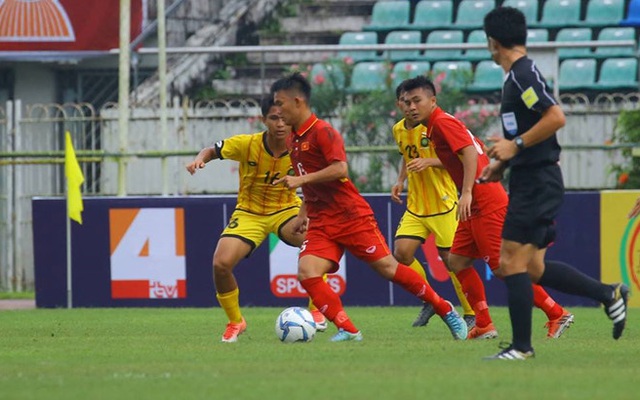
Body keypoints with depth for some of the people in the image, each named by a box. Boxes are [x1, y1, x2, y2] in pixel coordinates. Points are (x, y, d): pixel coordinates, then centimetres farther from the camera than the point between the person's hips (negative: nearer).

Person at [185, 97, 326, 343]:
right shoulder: (246, 144, -17)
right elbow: (212, 150, -1)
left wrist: (305, 218, -28)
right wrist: (200, 160, -24)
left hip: (286, 210, 0)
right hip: (249, 214, 0)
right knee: (221, 264, -19)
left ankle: (316, 312, -10)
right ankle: (235, 322, 9)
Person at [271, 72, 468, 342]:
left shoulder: (322, 132, -11)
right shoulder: (293, 140, 14)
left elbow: (340, 169, -24)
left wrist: (302, 179, -23)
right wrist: (303, 214, 21)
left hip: (351, 216, -7)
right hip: (321, 224, 7)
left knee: (387, 267, -5)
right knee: (307, 272, -16)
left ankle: (446, 311, 11)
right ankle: (347, 330, -13)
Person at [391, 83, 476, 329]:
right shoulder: (398, 130, 7)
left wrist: (429, 162, -25)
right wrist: (400, 181, 8)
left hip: (443, 204, -6)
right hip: (415, 205, 6)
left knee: (450, 258, -4)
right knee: (401, 252, -10)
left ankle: (471, 315, 10)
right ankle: (429, 301, 11)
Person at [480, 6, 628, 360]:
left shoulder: (524, 74, -14)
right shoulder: (517, 75, 16)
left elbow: (556, 118, -25)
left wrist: (516, 145, -19)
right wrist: (503, 162, 18)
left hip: (536, 183, -10)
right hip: (530, 182, 10)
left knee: (513, 261, -9)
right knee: (532, 268, 10)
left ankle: (522, 346, -5)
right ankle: (609, 294, 16)